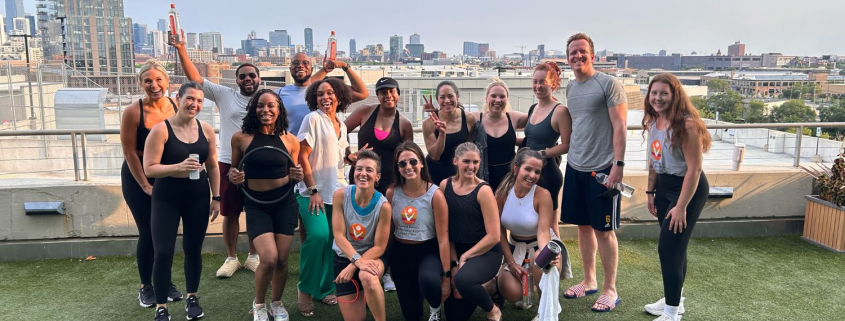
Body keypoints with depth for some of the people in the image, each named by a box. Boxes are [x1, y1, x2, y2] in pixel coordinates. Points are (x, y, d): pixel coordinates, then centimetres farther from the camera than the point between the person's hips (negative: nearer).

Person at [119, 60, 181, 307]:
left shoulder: (177, 107, -8)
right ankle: (146, 287, 18)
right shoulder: (133, 112, -16)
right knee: (148, 232, 0)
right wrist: (146, 186, -10)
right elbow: (129, 152, -12)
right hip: (137, 177, -3)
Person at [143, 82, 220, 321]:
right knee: (163, 252, -4)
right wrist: (179, 167, -28)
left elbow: (213, 167, 8)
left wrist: (216, 197, 5)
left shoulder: (206, 130, 1)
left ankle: (192, 298, 31)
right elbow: (149, 168, -14)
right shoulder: (161, 129, -11)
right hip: (166, 198, -3)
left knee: (193, 249, 12)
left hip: (198, 197, 3)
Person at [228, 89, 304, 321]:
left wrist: (297, 176, -10)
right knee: (268, 258, -14)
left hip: (285, 203, 2)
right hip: (256, 204, -2)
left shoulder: (290, 140, 0)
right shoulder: (241, 138, -4)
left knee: (281, 259, 6)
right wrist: (233, 176, -13)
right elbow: (233, 170, 9)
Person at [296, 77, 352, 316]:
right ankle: (306, 291, -3)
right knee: (318, 235, -20)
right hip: (313, 191, -6)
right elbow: (302, 157, -12)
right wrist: (313, 191, -16)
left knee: (334, 240, 4)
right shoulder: (312, 119, -8)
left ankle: (325, 289, 20)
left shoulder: (342, 126, 12)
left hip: (336, 191, 6)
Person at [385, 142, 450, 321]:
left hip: (428, 251, -3)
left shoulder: (435, 194, -16)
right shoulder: (392, 193, -7)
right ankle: (416, 288, 43)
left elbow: (443, 238, -16)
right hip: (400, 252, 3)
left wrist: (446, 276, -17)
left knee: (428, 281, -38)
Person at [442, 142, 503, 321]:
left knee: (463, 280, -36)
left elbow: (494, 236, -16)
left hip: (486, 252, -4)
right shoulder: (445, 185, -2)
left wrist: (465, 257, -13)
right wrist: (454, 262, -5)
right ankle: (479, 289, 32)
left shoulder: (483, 190, -14)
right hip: (456, 252, 5)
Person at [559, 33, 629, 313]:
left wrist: (618, 164, -18)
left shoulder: (608, 84, -8)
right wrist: (570, 154, 12)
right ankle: (589, 281, 28)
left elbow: (620, 126, -12)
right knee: (583, 225, 13)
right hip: (575, 167, 6)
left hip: (602, 168, -6)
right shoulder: (570, 88, 12)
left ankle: (610, 291, 13)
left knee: (603, 229, 0)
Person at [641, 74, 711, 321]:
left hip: (688, 189, -8)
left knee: (669, 247, -6)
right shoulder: (653, 120, 2)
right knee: (674, 246, 18)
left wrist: (681, 207, -21)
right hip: (664, 186, 8)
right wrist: (651, 192, 13)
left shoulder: (686, 124, -23)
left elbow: (694, 169, -23)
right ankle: (674, 299, 34)